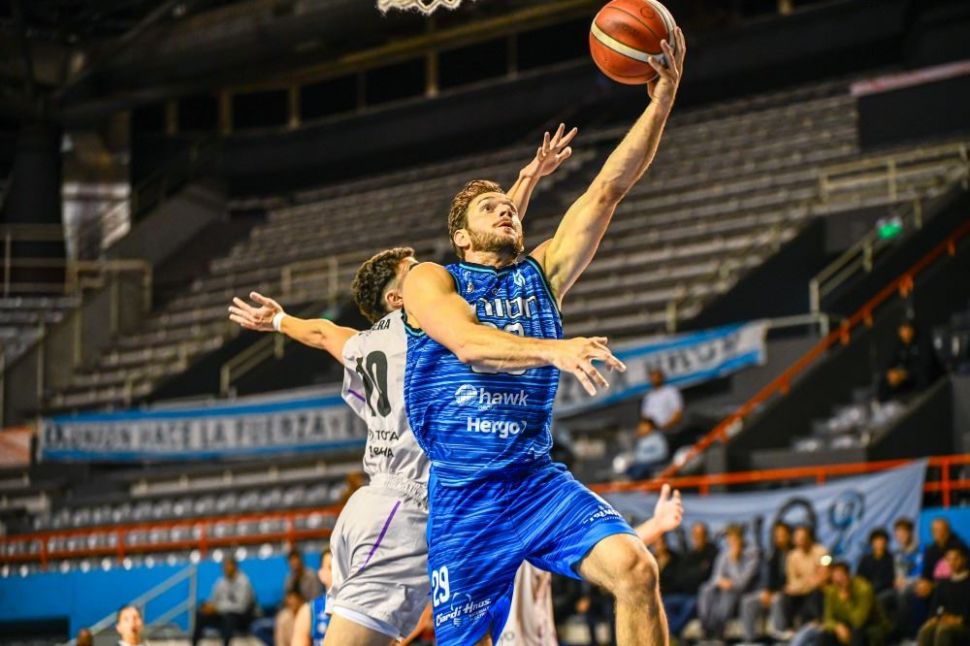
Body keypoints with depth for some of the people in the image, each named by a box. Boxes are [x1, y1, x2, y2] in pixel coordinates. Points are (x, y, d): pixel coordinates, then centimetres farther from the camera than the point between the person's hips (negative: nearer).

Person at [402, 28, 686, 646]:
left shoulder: (542, 272, 14)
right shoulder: (429, 280, 4)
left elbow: (609, 188, 5)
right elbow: (467, 342, -17)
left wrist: (664, 97, -5)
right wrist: (554, 350, -35)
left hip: (537, 480, 2)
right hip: (461, 495, -2)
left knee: (634, 568, -21)